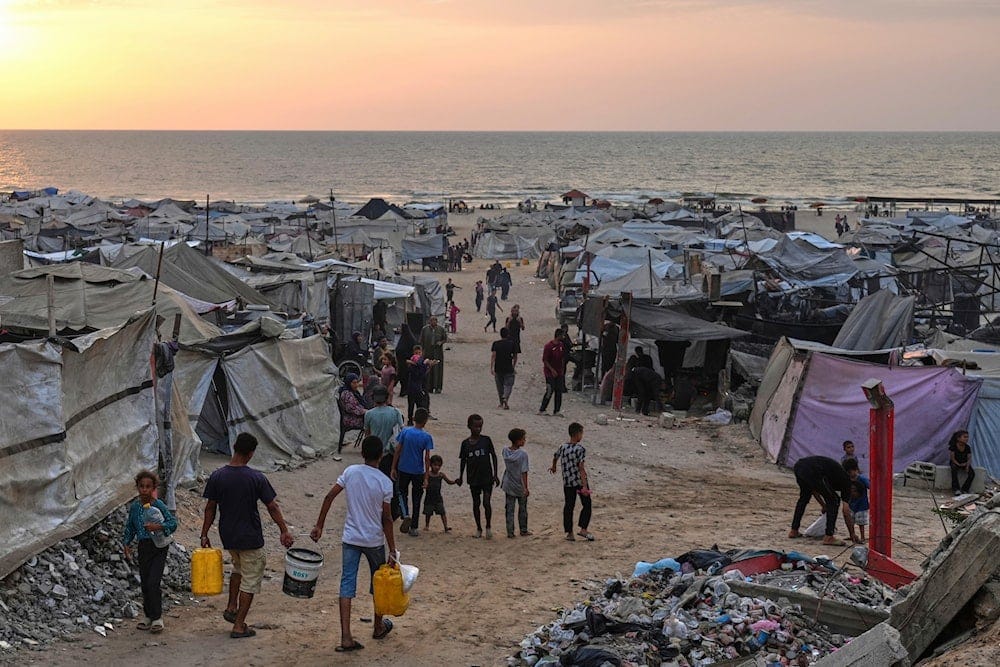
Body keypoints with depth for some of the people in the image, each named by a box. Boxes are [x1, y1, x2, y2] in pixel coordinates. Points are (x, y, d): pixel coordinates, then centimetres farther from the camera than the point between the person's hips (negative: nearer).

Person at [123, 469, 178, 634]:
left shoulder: (158, 505, -10)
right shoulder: (134, 506, 4)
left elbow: (173, 522, -12)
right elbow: (130, 527, 15)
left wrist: (159, 526, -27)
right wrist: (127, 545, 6)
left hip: (159, 547, -5)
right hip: (143, 547, 5)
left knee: (153, 583, -11)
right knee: (144, 584, 9)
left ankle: (157, 618, -3)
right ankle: (147, 616, 23)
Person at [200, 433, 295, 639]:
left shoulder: (217, 477, -6)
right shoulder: (256, 478, -16)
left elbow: (210, 508, 0)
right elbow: (272, 507, -10)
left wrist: (204, 534, 10)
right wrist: (285, 531, 0)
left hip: (227, 536, 4)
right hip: (250, 537, -4)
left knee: (239, 567, 31)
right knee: (250, 578, 8)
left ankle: (232, 607, 27)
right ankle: (239, 626, 9)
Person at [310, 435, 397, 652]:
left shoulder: (350, 472, -5)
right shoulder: (385, 483, -13)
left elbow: (329, 497, -6)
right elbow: (386, 519, -11)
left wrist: (319, 526, 3)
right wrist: (392, 549, -5)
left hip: (350, 538, 2)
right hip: (375, 541, -2)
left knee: (347, 585, 0)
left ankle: (346, 637, -8)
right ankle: (379, 627, 36)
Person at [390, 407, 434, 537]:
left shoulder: (405, 432, -7)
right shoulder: (426, 437, -11)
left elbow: (397, 451, -5)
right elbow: (427, 458, -11)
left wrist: (393, 468, 5)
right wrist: (426, 477, -6)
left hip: (403, 470, 1)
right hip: (418, 472, -1)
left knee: (402, 493, 19)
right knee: (416, 499, 11)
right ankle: (413, 528, 15)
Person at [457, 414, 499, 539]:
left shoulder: (486, 440, -4)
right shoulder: (465, 443, 0)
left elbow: (493, 456, 0)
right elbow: (463, 461, 10)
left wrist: (495, 475, -3)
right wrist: (460, 477, 12)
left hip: (487, 477, -2)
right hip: (473, 478, 2)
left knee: (486, 502, -9)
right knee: (476, 503, 10)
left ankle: (488, 527, 9)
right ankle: (479, 528, 23)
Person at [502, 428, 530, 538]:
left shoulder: (505, 451, -5)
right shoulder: (523, 454, -19)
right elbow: (524, 472, -18)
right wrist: (526, 488, -16)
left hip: (508, 486, 3)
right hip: (520, 487, -3)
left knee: (509, 509, 9)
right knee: (522, 509, 13)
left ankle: (510, 532, 9)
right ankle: (523, 530, 24)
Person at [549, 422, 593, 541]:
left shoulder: (562, 447, 3)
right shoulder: (580, 449, -15)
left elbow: (555, 457, 23)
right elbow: (581, 468, -21)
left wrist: (553, 467, 46)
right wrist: (585, 486, -23)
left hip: (567, 483, 5)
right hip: (580, 481, -5)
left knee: (568, 506, 9)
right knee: (586, 505, 8)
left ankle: (569, 533, 11)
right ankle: (583, 529, -1)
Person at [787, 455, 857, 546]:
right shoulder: (845, 478, 16)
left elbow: (813, 488, 41)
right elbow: (846, 511, 15)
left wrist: (823, 505, 46)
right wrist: (852, 534, 23)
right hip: (811, 472, -8)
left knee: (804, 497, 34)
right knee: (833, 501, 9)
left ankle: (794, 531, 37)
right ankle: (829, 537, 8)